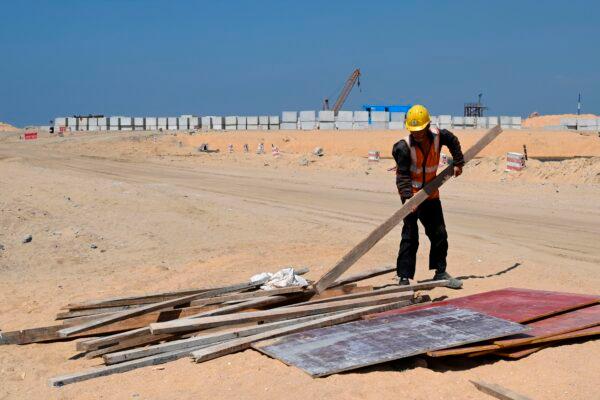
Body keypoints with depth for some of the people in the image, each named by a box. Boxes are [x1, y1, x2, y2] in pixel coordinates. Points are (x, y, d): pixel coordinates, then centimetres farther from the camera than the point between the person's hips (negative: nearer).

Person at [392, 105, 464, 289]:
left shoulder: (438, 136, -9)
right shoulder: (404, 147, -21)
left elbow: (453, 141, 14)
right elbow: (403, 175, -21)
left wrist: (458, 163, 13)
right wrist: (408, 197, -32)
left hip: (431, 194, 5)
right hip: (411, 195, -5)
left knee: (439, 234, 12)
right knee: (410, 237, -8)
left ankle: (440, 273, 26)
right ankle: (404, 278, -4)